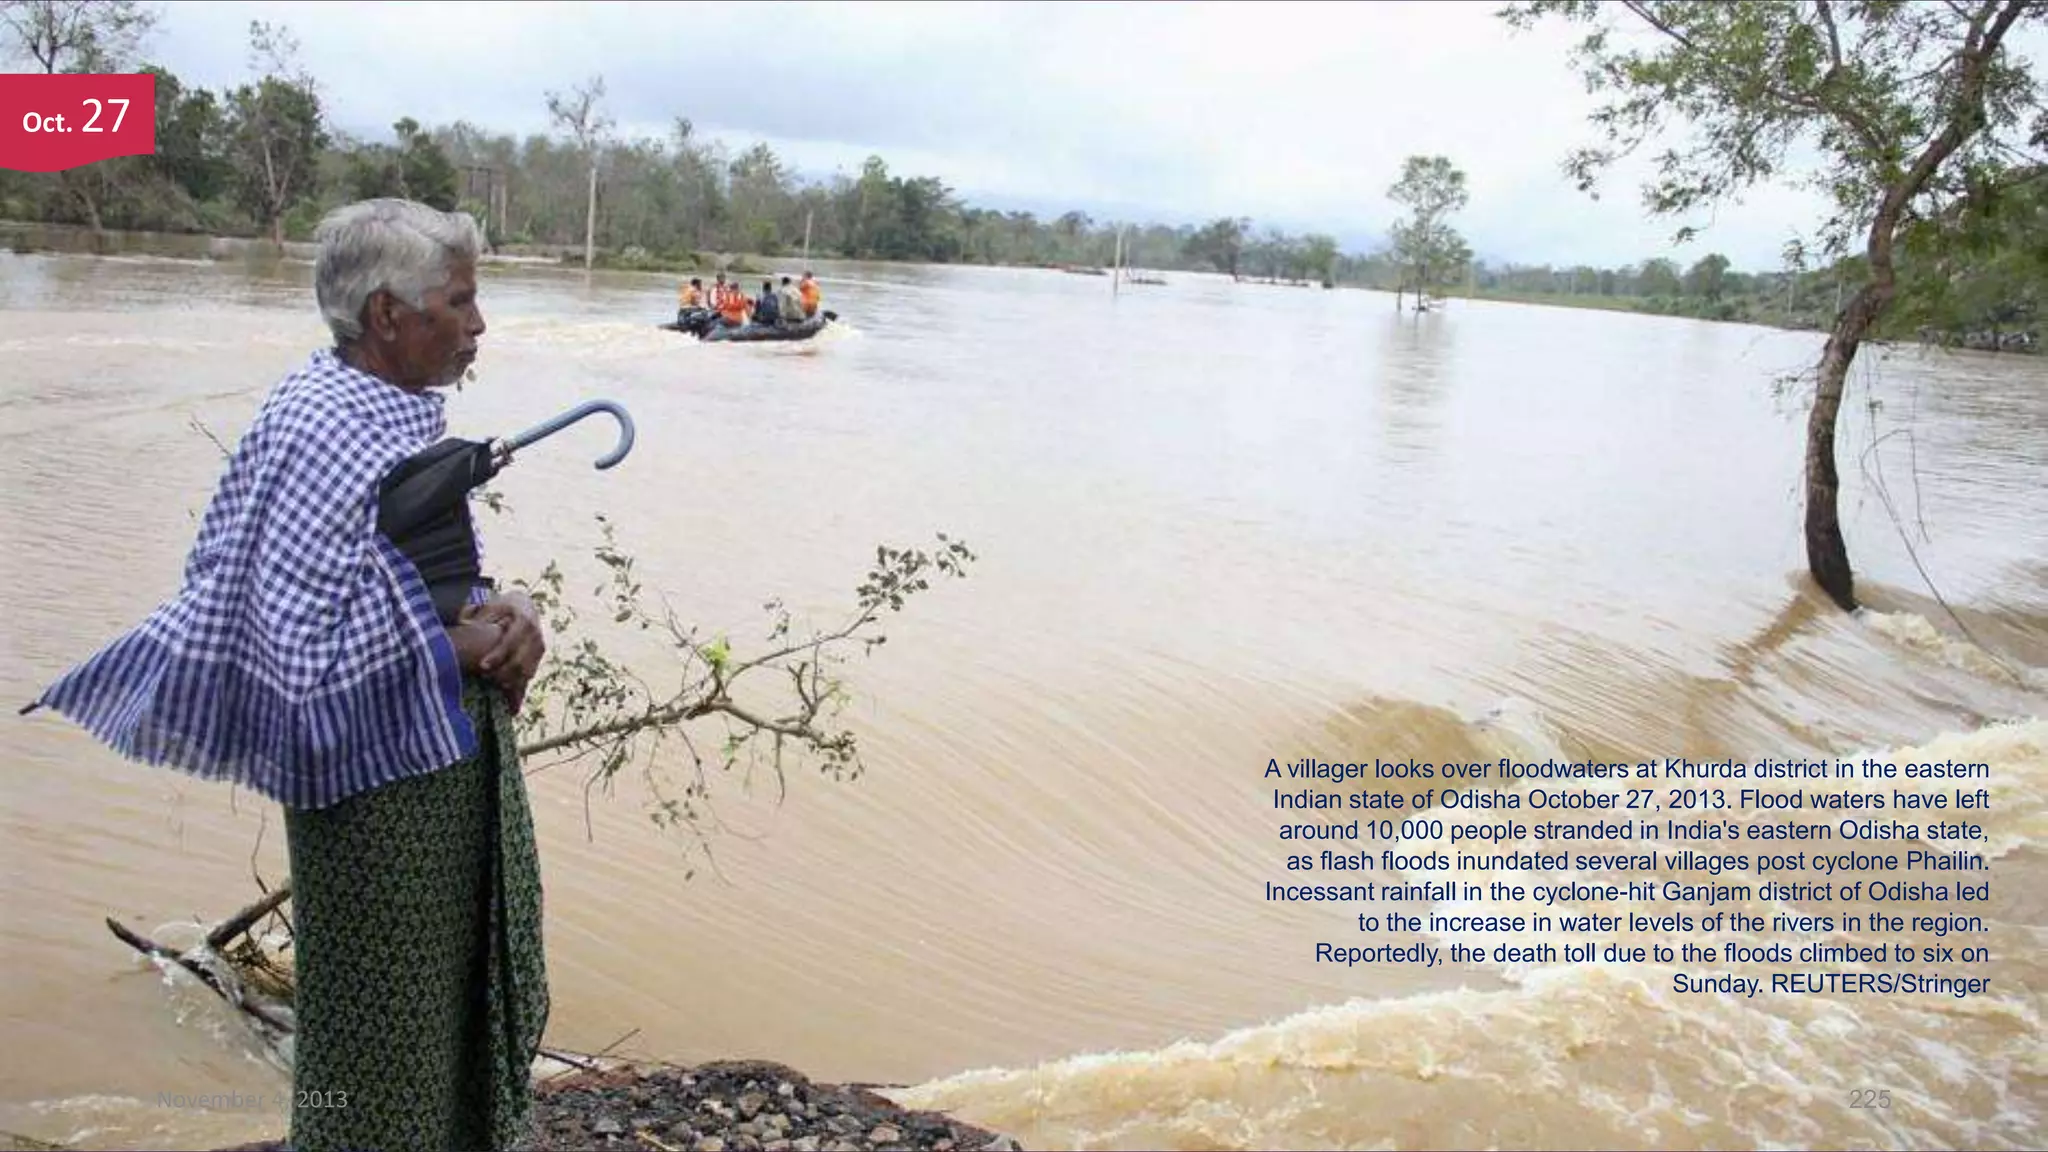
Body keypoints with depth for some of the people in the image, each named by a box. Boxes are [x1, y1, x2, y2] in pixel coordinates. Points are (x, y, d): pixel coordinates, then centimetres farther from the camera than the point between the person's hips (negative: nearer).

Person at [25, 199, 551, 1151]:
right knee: (382, 1025, 10)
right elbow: (302, 651, -25)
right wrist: (462, 646, -17)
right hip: (383, 782, -8)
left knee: (461, 1000, 23)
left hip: (447, 759, 9)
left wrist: (498, 611, -8)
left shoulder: (396, 413, 4)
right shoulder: (325, 438, -22)